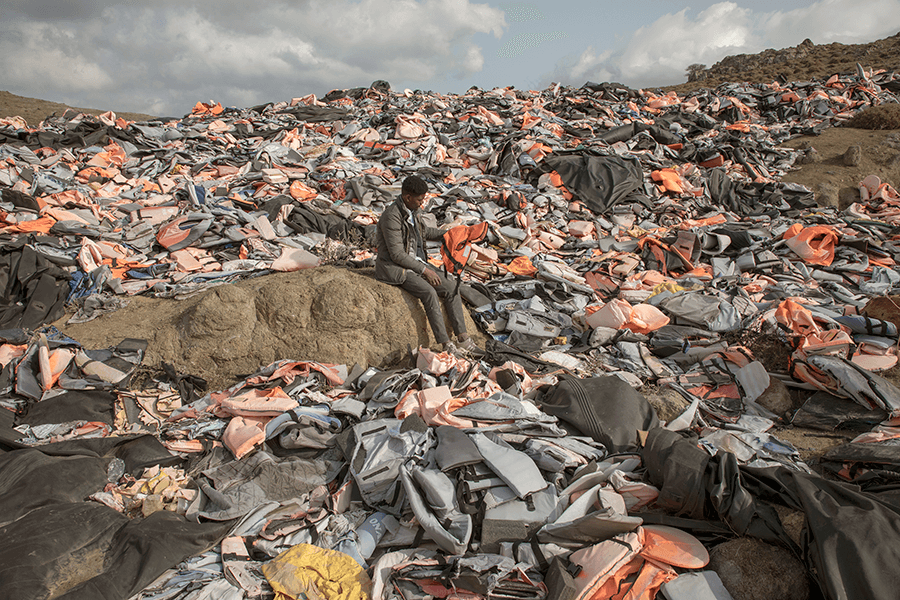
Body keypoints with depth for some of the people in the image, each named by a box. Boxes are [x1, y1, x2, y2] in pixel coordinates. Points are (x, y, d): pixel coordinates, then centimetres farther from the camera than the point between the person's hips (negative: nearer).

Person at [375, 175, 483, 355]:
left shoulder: (413, 210, 6)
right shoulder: (391, 216, -22)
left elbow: (423, 231, 27)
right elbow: (397, 254, -23)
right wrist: (424, 270, -20)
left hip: (415, 262, 9)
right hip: (395, 268, -9)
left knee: (451, 286, -5)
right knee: (429, 292, -30)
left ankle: (463, 339, -3)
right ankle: (446, 345, -24)